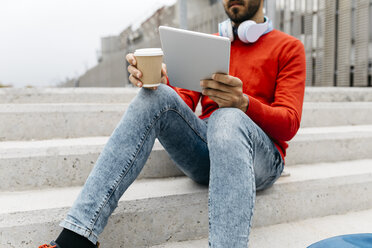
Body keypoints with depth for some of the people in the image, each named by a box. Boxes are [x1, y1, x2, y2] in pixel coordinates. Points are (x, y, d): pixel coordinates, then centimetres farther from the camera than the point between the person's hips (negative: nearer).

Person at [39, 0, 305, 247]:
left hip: (261, 159, -3)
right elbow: (185, 103, 9)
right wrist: (160, 83, -14)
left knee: (228, 119, -35)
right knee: (157, 96, -22)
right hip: (203, 153, 3)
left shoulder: (289, 47, 8)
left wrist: (243, 103, -25)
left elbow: (289, 125, -5)